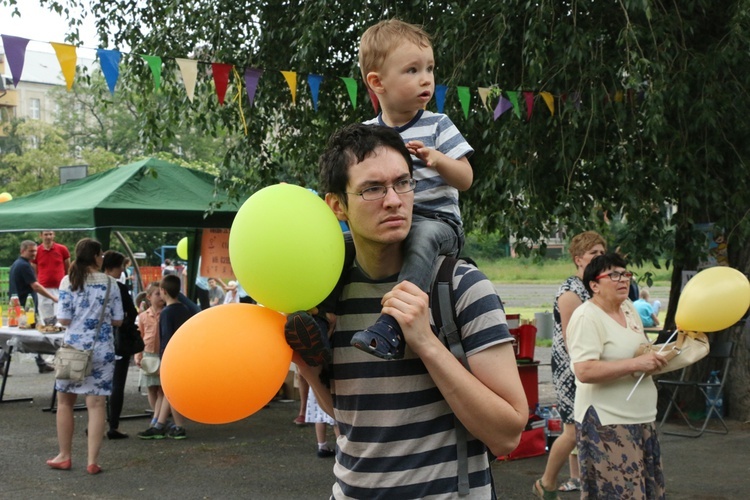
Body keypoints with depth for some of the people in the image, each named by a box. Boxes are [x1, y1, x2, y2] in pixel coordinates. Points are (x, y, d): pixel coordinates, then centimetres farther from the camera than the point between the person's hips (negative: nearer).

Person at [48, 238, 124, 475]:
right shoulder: (110, 283, -1)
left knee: (65, 402, 14)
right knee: (96, 404, 2)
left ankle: (64, 456, 21)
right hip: (102, 349, 0)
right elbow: (117, 320, 1)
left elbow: (63, 319, -8)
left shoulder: (68, 281, -4)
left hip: (73, 347, 0)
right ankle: (93, 461, 1)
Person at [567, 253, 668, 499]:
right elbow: (584, 371, -26)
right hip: (607, 423, -9)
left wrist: (655, 357, 5)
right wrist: (636, 364, -25)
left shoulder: (628, 307, 10)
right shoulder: (587, 317, -15)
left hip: (642, 419, 9)